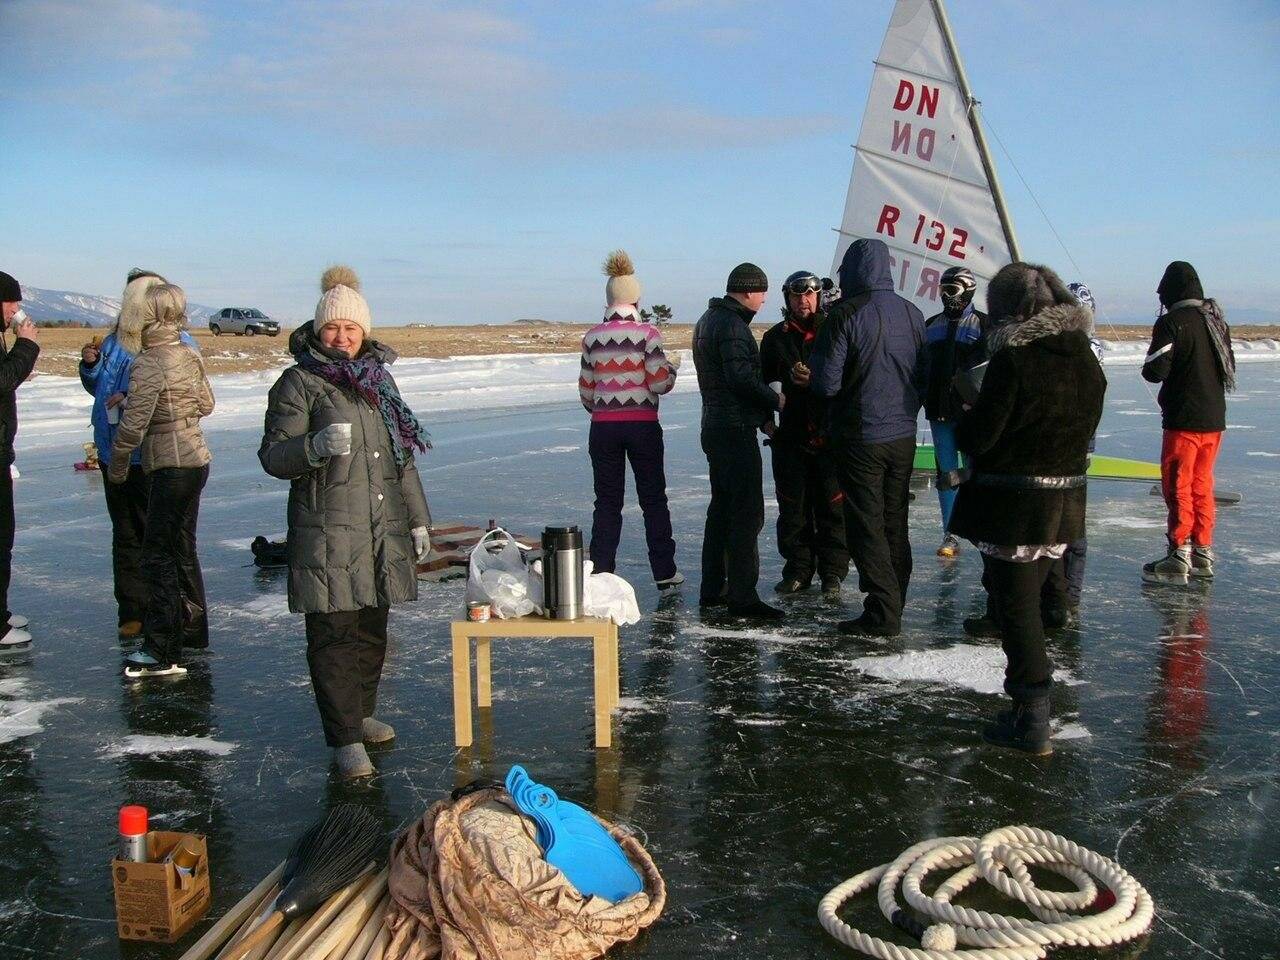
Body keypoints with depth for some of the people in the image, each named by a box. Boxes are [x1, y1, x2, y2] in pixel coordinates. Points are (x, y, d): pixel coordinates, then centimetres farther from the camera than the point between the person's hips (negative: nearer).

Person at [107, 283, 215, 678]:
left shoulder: (148, 365, -18)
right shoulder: (189, 354, 6)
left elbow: (133, 425, -17)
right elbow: (206, 404, 17)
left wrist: (117, 466, -3)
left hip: (170, 467, -9)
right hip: (196, 459, 9)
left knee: (158, 556, -4)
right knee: (182, 549, 19)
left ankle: (161, 652, -1)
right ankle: (192, 628, 31)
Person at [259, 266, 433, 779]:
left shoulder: (378, 378, 16)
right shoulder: (300, 382, -3)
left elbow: (402, 457, 21)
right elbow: (273, 456, -8)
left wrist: (418, 519, 19)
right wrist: (316, 446, -28)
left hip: (383, 531, 6)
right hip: (328, 534, -6)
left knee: (372, 629, 13)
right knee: (334, 634, -5)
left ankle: (360, 713, 29)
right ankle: (346, 739, 0)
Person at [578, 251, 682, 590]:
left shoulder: (593, 337, 1)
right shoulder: (647, 333, -8)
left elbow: (586, 390, 6)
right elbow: (660, 383, -11)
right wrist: (671, 368, 11)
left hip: (604, 427, 2)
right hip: (642, 425, -2)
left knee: (607, 501, 10)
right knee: (653, 498, 10)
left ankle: (600, 574, 9)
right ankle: (664, 573, 14)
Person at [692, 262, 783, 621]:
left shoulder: (708, 319, 18)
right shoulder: (732, 324, -15)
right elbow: (742, 377, -23)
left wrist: (762, 416, 18)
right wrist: (776, 400, -8)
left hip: (716, 426, 11)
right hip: (736, 429, -11)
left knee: (722, 507, 16)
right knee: (747, 512, -8)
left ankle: (712, 590, 22)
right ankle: (742, 596, -7)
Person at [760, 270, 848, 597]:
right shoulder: (775, 337, 9)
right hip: (789, 435, 2)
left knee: (832, 506, 1)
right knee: (792, 507, 8)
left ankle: (832, 572, 12)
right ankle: (797, 569, 19)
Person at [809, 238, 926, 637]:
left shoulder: (846, 315, -15)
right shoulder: (911, 313, 4)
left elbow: (826, 383, -16)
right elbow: (925, 376, 11)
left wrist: (813, 367, 4)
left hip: (860, 438, -6)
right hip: (903, 436, 6)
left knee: (866, 528, 1)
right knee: (895, 524, 14)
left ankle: (882, 614, 1)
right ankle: (893, 605, 22)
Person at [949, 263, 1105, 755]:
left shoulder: (1013, 360, -18)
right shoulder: (1086, 360, 5)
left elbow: (976, 437, -17)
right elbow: (1084, 429, 13)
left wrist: (964, 423, 3)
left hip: (1012, 503, -7)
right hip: (1065, 501, 7)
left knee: (1016, 604, 2)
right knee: (1027, 594, 21)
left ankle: (1032, 721, 4)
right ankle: (1032, 693, 31)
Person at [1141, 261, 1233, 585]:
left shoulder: (1172, 322, -14)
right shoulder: (1217, 320, 10)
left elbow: (1155, 371, -18)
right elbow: (1229, 368, 17)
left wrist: (1148, 367, 3)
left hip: (1183, 419, -7)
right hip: (1215, 419, 7)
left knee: (1178, 486, -2)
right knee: (1201, 485, 15)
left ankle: (1179, 556, -2)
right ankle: (1202, 555, 20)